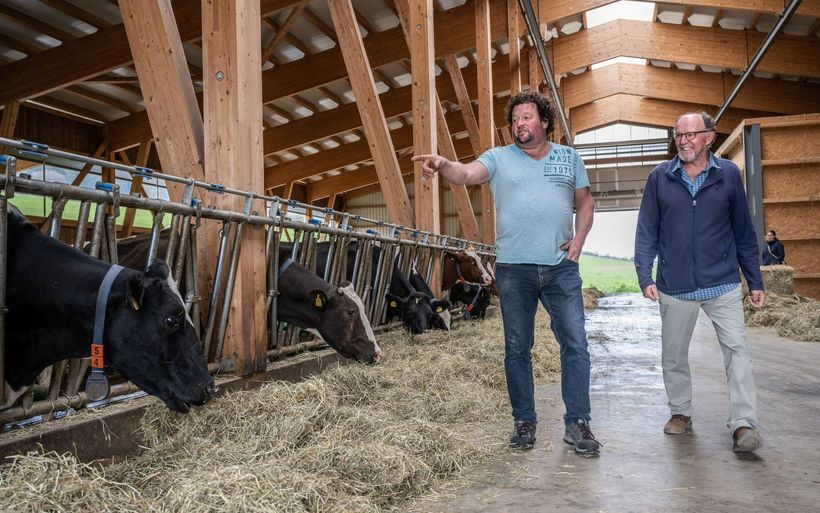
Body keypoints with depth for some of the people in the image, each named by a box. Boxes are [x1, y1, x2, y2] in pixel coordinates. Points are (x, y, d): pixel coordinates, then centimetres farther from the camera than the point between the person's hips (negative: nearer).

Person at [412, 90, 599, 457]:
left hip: (561, 267, 2)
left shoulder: (569, 158, 12)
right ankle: (524, 421, 21)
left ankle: (577, 424, 11)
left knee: (575, 344, 0)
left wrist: (579, 239, 4)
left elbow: (585, 202, 20)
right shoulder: (499, 158, 4)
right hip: (514, 269, -1)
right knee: (517, 349, 7)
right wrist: (443, 165, -37)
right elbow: (466, 173, -14)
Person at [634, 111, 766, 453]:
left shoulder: (728, 174, 2)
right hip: (675, 287, 1)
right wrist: (645, 276, -9)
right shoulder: (660, 177, 1)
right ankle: (680, 413, 27)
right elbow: (646, 231, 1)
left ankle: (744, 424, -3)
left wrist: (755, 281, 8)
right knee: (673, 356, 10)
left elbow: (744, 232, 7)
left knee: (737, 349, -9)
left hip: (723, 284, 0)